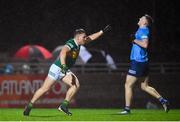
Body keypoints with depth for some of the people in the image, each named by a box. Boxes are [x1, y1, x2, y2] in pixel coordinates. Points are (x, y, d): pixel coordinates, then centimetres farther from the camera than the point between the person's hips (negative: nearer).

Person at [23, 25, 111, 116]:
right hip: (57, 68, -8)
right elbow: (63, 52, -41)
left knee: (76, 85, -13)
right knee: (45, 89, -5)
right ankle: (29, 106, 8)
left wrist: (103, 31, 21)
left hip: (65, 71, 8)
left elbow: (91, 38, 20)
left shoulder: (78, 44, 5)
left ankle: (64, 105, -10)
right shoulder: (70, 44, -22)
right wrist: (63, 66, -54)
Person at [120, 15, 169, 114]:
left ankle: (127, 109, -1)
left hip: (137, 62, -10)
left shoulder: (143, 30, -13)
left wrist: (135, 41, -14)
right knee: (144, 86, 15)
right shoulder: (142, 30, 16)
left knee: (128, 85, -3)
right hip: (143, 62, 10)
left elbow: (145, 44, -27)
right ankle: (163, 100, 11)